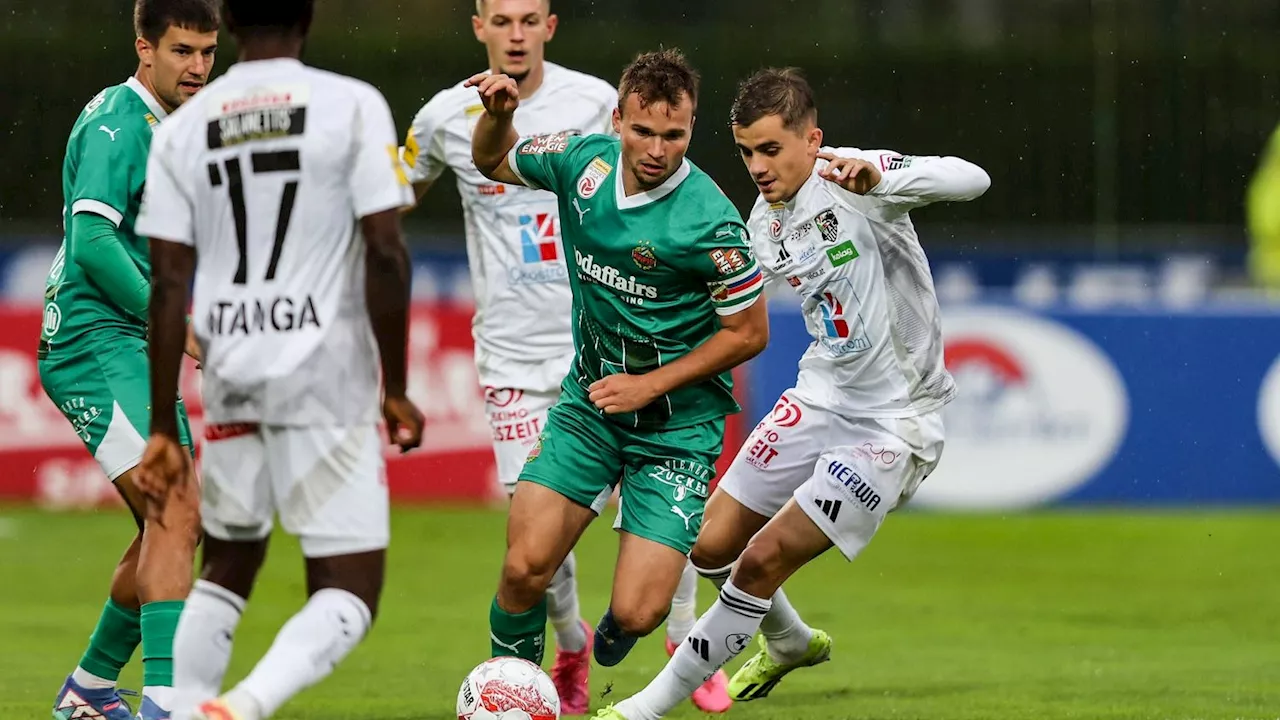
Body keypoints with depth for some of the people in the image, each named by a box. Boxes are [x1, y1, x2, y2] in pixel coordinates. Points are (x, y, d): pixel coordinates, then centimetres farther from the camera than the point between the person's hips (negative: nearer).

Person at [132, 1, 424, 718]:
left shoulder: (184, 127, 6)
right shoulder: (353, 106, -4)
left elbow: (169, 284, 4)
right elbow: (385, 255, -9)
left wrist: (164, 430, 8)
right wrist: (395, 388, 0)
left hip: (230, 377, 4)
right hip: (325, 374, -4)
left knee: (228, 566, 23)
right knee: (350, 591, -2)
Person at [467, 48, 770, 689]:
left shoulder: (708, 222, -21)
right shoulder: (582, 161, -7)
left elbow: (748, 333, -11)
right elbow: (494, 161, 14)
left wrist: (649, 385, -13)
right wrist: (498, 114, -8)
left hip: (676, 425, -4)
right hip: (589, 401, 4)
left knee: (635, 614, -12)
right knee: (525, 567, -13)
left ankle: (612, 637, 28)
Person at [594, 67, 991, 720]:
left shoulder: (851, 180, -18)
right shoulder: (764, 224, 3)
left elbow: (972, 180, -32)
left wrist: (875, 176, -47)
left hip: (893, 422, -7)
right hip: (819, 399, 7)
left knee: (763, 561, -11)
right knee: (712, 549, 8)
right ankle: (790, 643, 40)